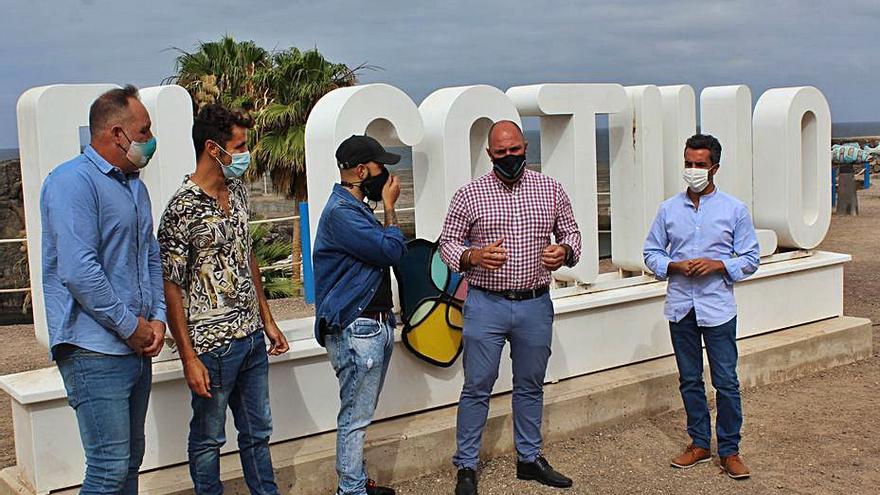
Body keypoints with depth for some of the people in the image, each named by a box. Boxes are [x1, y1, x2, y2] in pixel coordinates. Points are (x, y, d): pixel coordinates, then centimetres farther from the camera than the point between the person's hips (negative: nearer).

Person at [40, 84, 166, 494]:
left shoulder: (135, 186, 16)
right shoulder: (73, 181, -13)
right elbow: (78, 272, -21)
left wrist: (157, 318, 6)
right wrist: (131, 326, -14)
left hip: (137, 349, 9)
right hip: (96, 352, -9)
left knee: (130, 461, 15)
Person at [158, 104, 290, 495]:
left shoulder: (237, 191, 7)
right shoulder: (183, 209, -17)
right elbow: (171, 287, -16)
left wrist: (267, 320, 16)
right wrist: (189, 359, -17)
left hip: (251, 336, 8)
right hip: (213, 345, -7)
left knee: (258, 431, 19)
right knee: (208, 438, 9)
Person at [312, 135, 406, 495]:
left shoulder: (357, 208, 16)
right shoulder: (341, 212, -18)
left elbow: (385, 250, 19)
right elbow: (393, 250, -19)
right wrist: (389, 206, -10)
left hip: (376, 324, 11)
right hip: (357, 330, -11)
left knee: (361, 413, 18)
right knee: (355, 416, -2)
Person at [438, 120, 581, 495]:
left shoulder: (550, 190, 4)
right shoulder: (469, 195, -3)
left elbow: (570, 232, 13)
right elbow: (447, 243, 2)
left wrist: (565, 251, -10)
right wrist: (473, 257, -19)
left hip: (535, 305, 3)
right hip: (485, 305, -3)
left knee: (530, 386, 15)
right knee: (477, 387, 3)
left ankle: (529, 459, 31)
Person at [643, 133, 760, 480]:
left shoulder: (734, 210, -1)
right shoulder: (669, 209, 5)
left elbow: (750, 258, 1)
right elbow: (651, 253, 9)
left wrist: (717, 265, -15)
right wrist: (674, 266, -11)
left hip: (717, 306, -3)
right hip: (680, 306, 3)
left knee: (726, 382, -1)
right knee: (689, 380, 12)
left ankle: (729, 451, 12)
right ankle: (699, 444, 25)